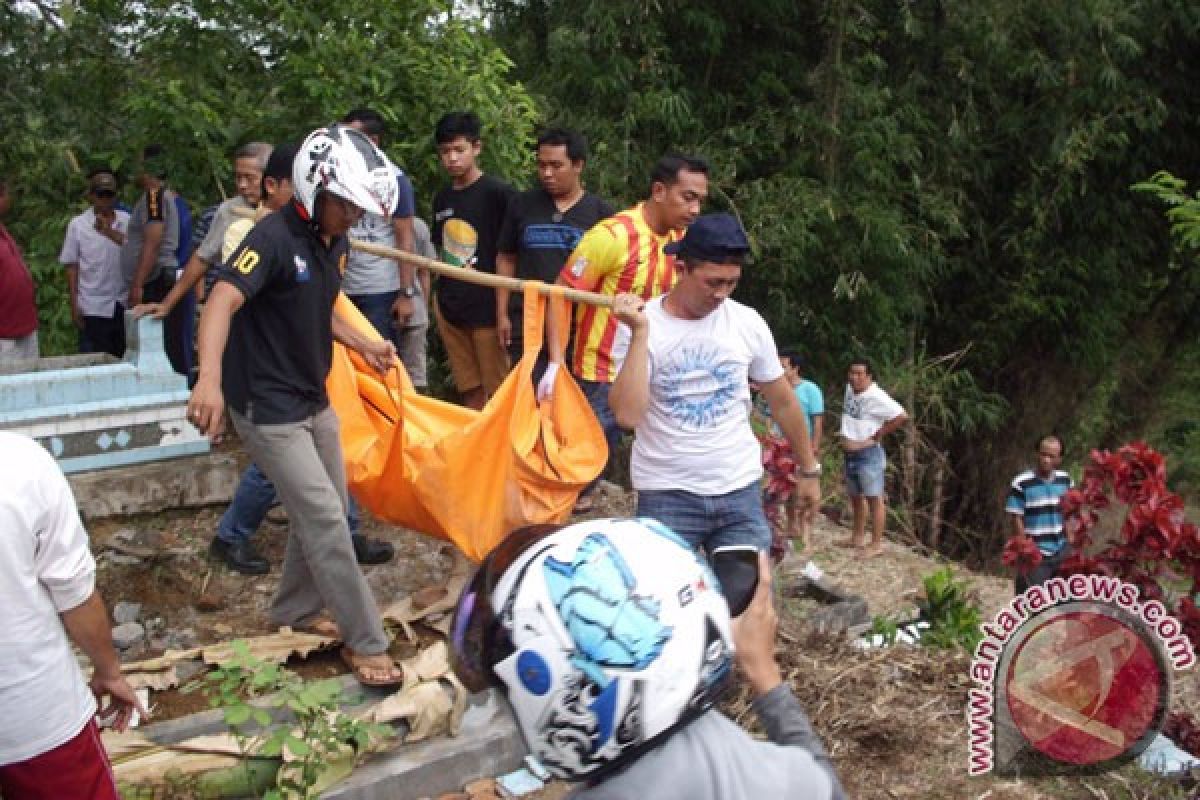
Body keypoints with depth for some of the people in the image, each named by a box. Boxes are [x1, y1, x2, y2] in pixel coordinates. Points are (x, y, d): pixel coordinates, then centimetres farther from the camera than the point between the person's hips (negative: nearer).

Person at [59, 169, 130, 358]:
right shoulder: (78, 225, 1)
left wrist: (109, 232, -19)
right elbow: (71, 266, 1)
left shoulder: (126, 221, 5)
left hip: (124, 306, 2)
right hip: (93, 308, -2)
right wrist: (74, 305, -4)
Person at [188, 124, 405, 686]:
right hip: (268, 408, -9)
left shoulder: (335, 242, 5)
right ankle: (364, 642, 5)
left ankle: (295, 611, 36)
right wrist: (210, 376, -53)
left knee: (327, 511, 16)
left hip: (314, 400, 9)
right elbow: (222, 301, -37)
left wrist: (363, 345, 4)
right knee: (325, 521, -8)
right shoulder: (274, 237, -22)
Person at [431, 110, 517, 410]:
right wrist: (438, 297, 15)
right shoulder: (442, 197, 11)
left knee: (497, 395, 1)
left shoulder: (498, 193, -10)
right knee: (469, 391, 13)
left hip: (487, 307, -6)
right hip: (450, 307, 6)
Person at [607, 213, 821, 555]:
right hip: (667, 495, -2)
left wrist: (808, 469, 18)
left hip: (740, 491, 3)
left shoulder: (748, 322, 0)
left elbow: (782, 401, 12)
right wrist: (640, 332, -23)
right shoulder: (640, 325, -8)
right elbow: (627, 415, -20)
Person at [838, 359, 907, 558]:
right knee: (856, 496, 17)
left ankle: (877, 544, 0)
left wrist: (877, 435, -18)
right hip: (850, 453, 9)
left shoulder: (877, 397, -19)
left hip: (869, 453, -9)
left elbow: (901, 416, -26)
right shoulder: (850, 388, 5)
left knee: (874, 498, -4)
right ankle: (858, 537, 30)